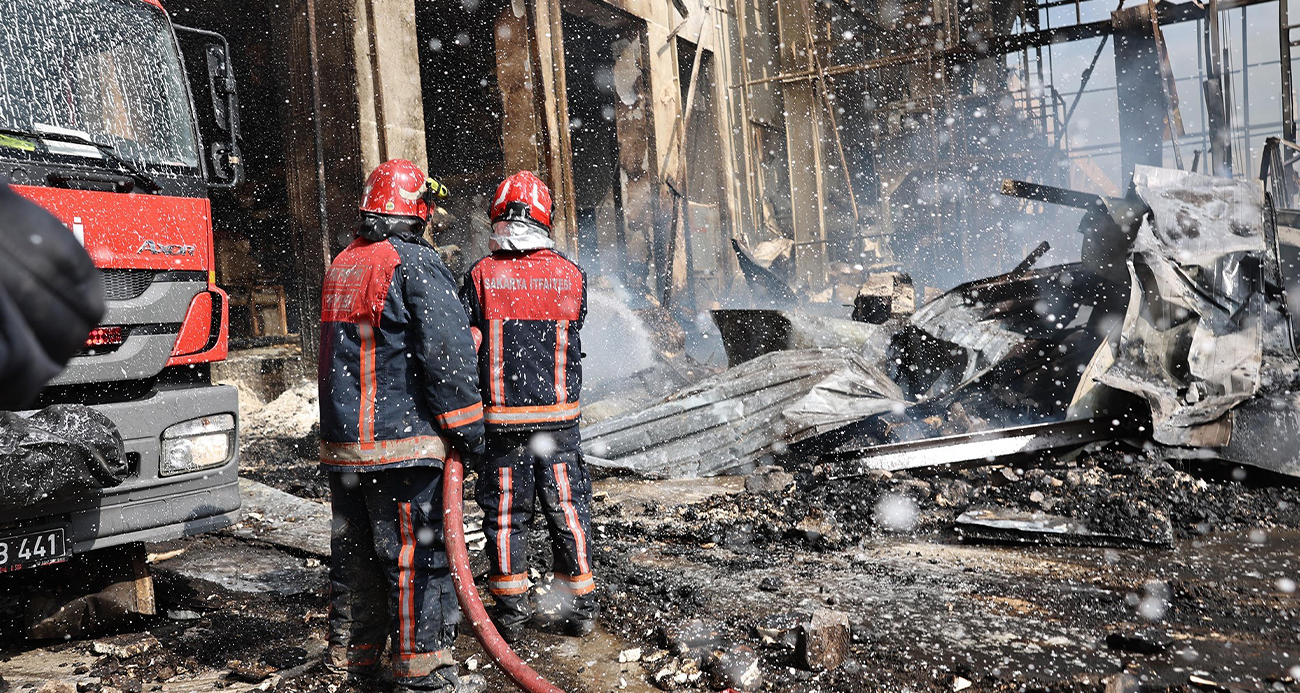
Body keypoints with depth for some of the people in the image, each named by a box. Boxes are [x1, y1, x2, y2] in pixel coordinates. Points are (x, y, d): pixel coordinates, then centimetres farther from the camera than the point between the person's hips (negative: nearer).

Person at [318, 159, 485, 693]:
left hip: (343, 441, 8)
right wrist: (467, 427, -10)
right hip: (402, 440, -8)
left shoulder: (340, 266, 14)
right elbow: (447, 352, -17)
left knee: (354, 550, 16)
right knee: (416, 554, -1)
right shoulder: (414, 264, -12)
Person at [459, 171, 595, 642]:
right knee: (568, 510, 11)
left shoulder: (481, 276, -6)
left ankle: (511, 613, 19)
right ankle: (579, 608, 20)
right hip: (559, 417, 1)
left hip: (501, 420, -1)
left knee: (505, 515, 10)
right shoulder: (571, 276, 0)